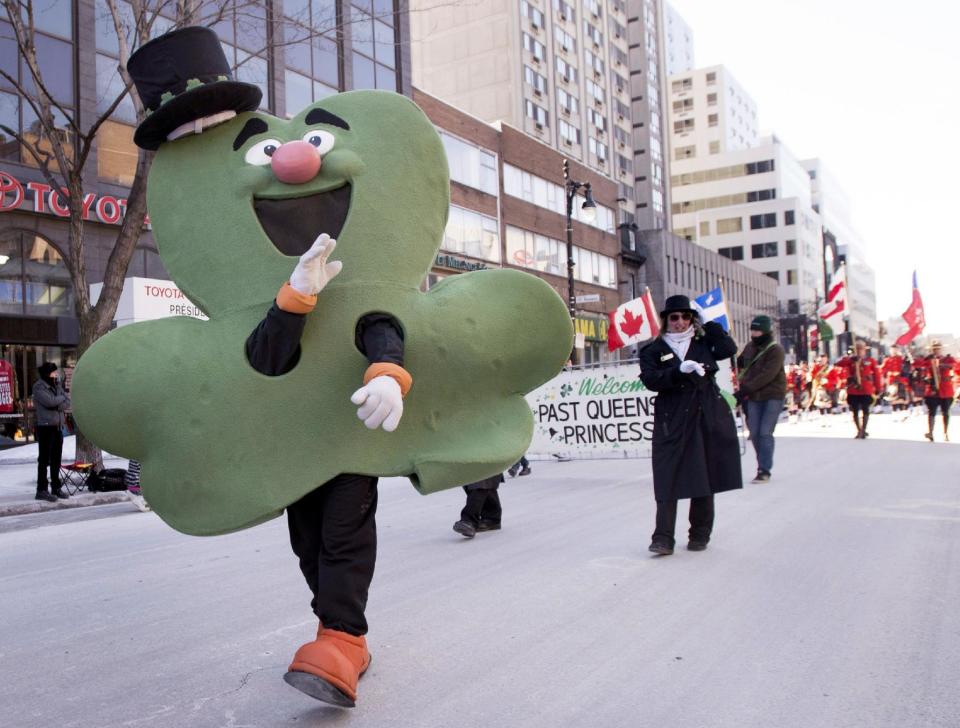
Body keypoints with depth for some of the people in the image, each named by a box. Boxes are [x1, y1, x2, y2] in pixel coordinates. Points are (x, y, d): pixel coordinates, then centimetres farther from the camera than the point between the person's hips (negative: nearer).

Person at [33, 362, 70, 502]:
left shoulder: (57, 385, 12)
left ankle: (56, 487, 18)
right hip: (45, 427, -6)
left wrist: (57, 405, -14)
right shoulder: (39, 387, -8)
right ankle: (42, 490, 0)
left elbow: (67, 402, 3)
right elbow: (50, 401, -21)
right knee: (44, 460, -4)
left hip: (58, 426, 6)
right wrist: (61, 397, -4)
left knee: (56, 460, 10)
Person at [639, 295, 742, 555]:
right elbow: (650, 380, -9)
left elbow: (729, 349, -2)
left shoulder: (703, 342, 13)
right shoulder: (654, 350, 5)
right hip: (672, 421, -2)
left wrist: (708, 323, 2)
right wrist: (680, 370, -21)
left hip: (707, 418, 3)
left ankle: (700, 534, 21)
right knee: (669, 479, -8)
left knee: (705, 475, 8)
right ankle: (663, 538, -8)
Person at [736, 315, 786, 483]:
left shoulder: (775, 350, -11)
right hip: (754, 397, 6)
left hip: (773, 396, -6)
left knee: (765, 433, -11)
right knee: (755, 433, 4)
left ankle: (765, 470, -7)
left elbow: (767, 375, -21)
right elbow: (739, 363, 24)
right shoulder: (749, 347, 9)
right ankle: (763, 466, 17)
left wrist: (747, 388, -24)